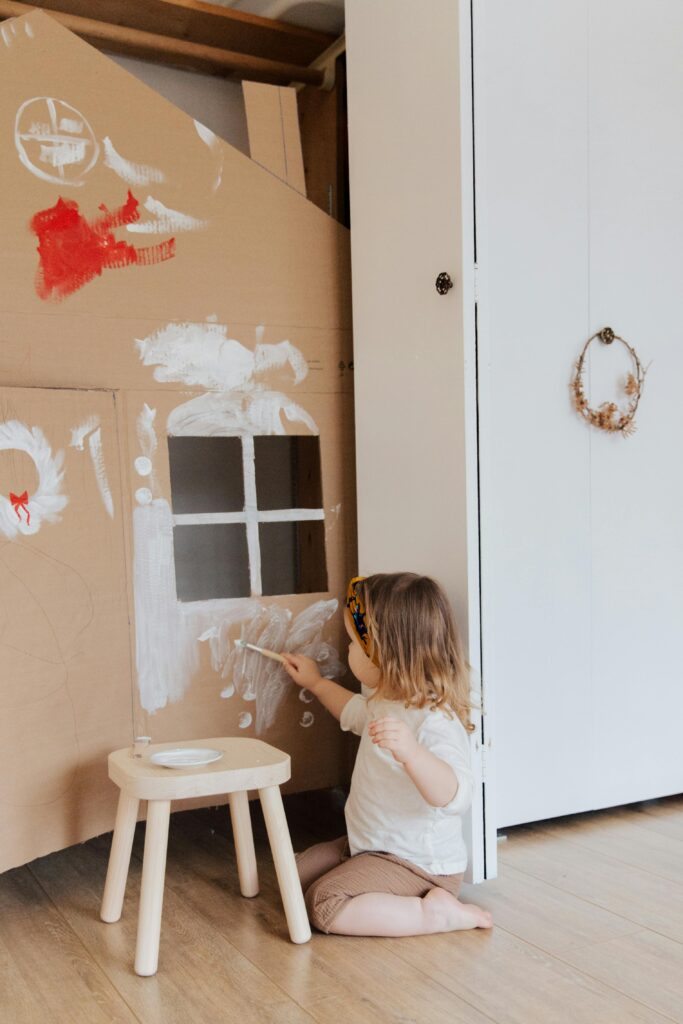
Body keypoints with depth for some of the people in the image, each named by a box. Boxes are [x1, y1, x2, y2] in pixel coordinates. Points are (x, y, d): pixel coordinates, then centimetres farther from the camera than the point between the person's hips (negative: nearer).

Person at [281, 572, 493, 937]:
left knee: (325, 905, -22)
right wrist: (316, 682, 36)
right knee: (297, 875, 12)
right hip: (372, 845, 11)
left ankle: (436, 913, -12)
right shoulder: (386, 700, 3)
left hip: (418, 863, -10)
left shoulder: (435, 721, -30)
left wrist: (410, 751, -60)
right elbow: (354, 712, 29)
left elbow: (454, 796, -44)